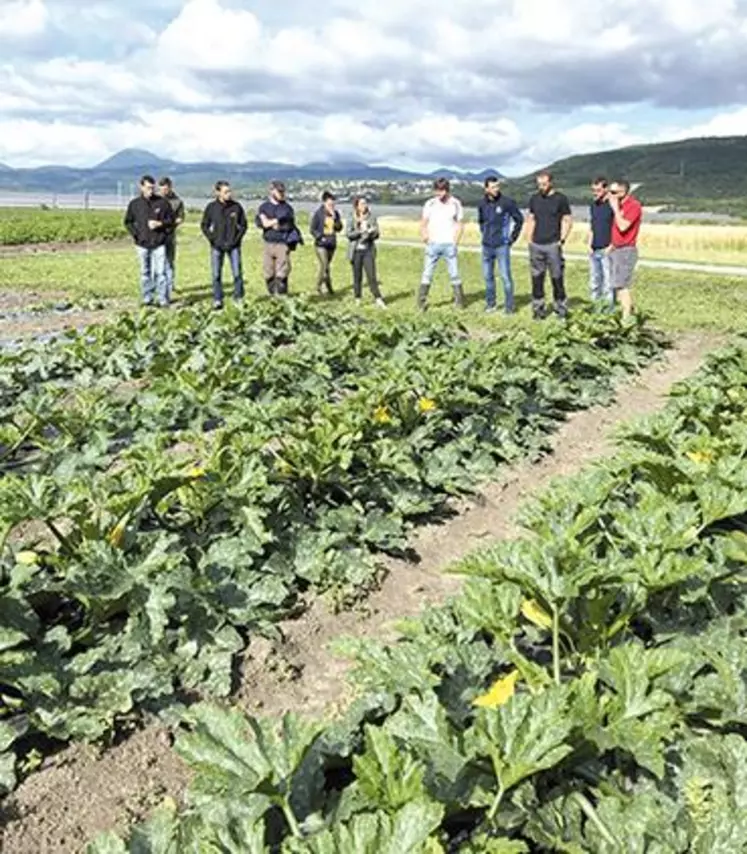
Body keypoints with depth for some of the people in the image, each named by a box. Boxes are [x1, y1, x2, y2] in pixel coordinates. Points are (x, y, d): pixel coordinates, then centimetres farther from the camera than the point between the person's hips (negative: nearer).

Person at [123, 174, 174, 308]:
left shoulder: (162, 202, 0)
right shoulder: (134, 204, 3)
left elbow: (171, 219, 6)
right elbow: (128, 222, 12)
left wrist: (160, 224, -11)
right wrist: (136, 234, 0)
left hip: (159, 243, -2)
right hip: (142, 244, 2)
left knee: (161, 272, -6)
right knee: (145, 272, 9)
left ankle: (163, 299, -3)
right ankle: (147, 298, 18)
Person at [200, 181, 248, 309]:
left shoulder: (236, 207, 0)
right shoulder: (211, 207, -1)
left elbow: (243, 225, 6)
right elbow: (204, 225, 5)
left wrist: (236, 239, -5)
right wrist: (212, 239, -5)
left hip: (233, 245, 0)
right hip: (217, 246, 0)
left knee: (237, 273, -1)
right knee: (216, 274, 3)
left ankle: (239, 298, 10)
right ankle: (217, 300, 10)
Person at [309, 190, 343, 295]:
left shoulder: (336, 213, 5)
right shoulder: (318, 213, -7)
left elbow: (339, 228, 1)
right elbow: (312, 228, -4)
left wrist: (335, 218, -13)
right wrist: (320, 237, -15)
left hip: (332, 244, 5)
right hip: (321, 244, -5)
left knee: (327, 265, 11)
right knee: (324, 265, -13)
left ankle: (319, 286, 23)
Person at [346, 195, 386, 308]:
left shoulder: (371, 217, 3)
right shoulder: (352, 219, 1)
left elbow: (376, 235, 3)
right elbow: (349, 234, -6)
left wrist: (371, 232, -18)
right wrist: (360, 231, -19)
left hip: (368, 250, 0)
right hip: (356, 251, 0)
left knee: (371, 276, -6)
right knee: (357, 276, 6)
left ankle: (378, 299, -5)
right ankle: (358, 300, 15)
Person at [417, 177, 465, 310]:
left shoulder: (455, 204, 2)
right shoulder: (430, 204, 3)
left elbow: (460, 225, 7)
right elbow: (423, 224, 8)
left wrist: (455, 241, -3)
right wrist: (425, 237, -4)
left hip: (449, 245, 0)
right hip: (433, 244, 0)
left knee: (454, 273, 2)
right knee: (427, 273, -2)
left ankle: (459, 302, 11)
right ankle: (421, 303, -1)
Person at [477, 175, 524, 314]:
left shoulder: (507, 202, -10)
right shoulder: (482, 204, 3)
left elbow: (519, 219, -2)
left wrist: (513, 237, -2)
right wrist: (484, 234, 14)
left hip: (502, 246, -5)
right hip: (487, 246, 5)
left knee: (505, 276, -5)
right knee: (488, 276, 11)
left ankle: (509, 306, 2)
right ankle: (490, 303, 24)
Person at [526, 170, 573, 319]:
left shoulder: (560, 199, -2)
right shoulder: (534, 199, 11)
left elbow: (568, 221, -1)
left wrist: (561, 240, -8)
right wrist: (529, 240, 9)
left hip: (553, 245, -4)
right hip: (536, 246, 4)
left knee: (557, 279, -1)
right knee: (536, 279, 5)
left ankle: (561, 309, 7)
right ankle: (538, 309, 12)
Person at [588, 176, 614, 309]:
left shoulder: (612, 205, -8)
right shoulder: (593, 206, 13)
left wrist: (611, 246, -15)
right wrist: (590, 245, 9)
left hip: (607, 251, -7)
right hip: (594, 251, 7)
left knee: (608, 284, -5)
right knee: (594, 283, 11)